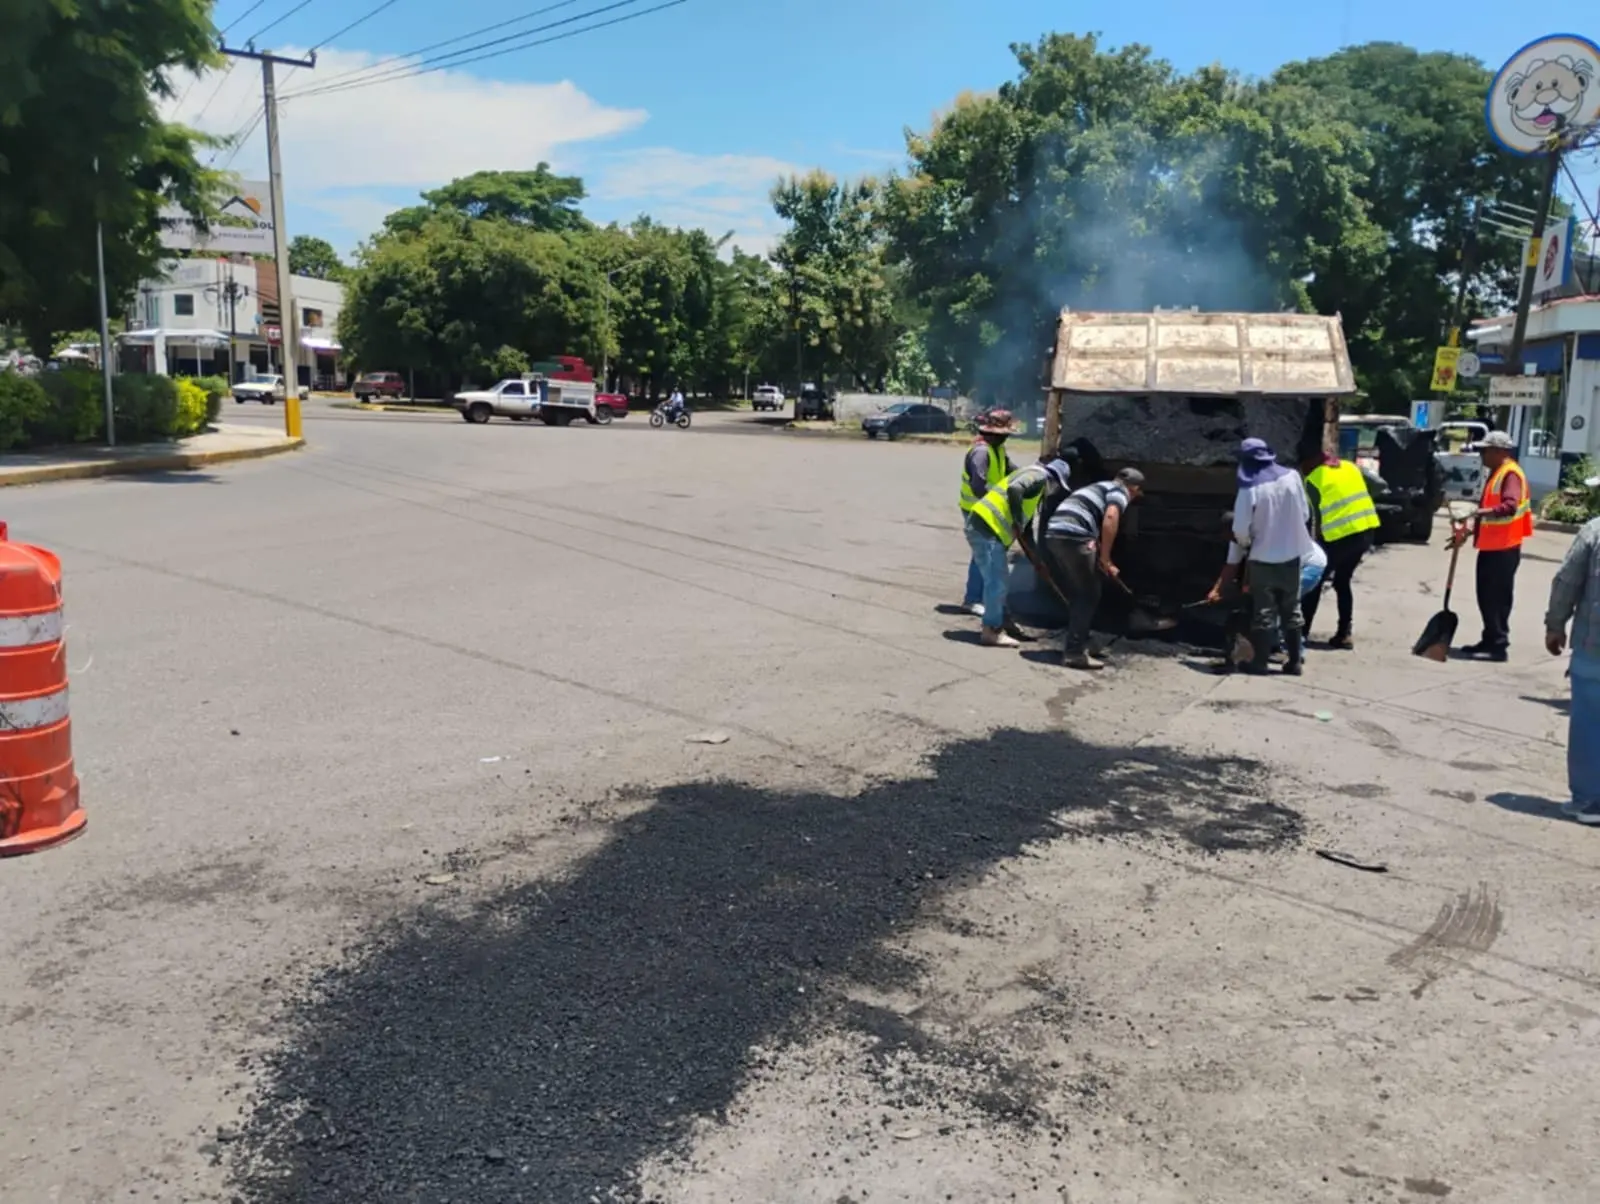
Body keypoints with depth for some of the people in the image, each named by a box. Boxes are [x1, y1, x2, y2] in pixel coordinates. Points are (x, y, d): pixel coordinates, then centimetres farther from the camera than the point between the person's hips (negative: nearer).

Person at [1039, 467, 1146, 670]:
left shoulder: (1098, 488, 34)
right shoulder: (1120, 492, 8)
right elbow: (1110, 517, -12)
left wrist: (1101, 560, 32)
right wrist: (1105, 558, -7)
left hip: (1053, 534, 8)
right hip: (1074, 537, -8)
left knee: (1076, 595, 20)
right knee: (1089, 596, 1)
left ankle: (1072, 645, 26)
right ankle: (1075, 653, -2)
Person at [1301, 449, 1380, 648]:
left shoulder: (1313, 480, -2)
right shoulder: (1349, 466, 16)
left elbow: (1314, 517, -4)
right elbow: (1379, 485, 20)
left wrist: (1315, 543, 8)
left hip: (1340, 535, -6)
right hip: (1367, 530, 6)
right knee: (1342, 582, 19)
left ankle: (1303, 631, 10)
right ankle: (1344, 634, 15)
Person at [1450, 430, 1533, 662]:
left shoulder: (1511, 473, -14)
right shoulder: (1496, 473, 18)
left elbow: (1510, 506, -30)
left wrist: (1483, 512, -40)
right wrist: (1467, 531, 22)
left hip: (1503, 548, -10)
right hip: (1490, 546, 10)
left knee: (1498, 597, -7)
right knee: (1487, 596, 14)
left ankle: (1499, 645, -3)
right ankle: (1490, 640, 22)